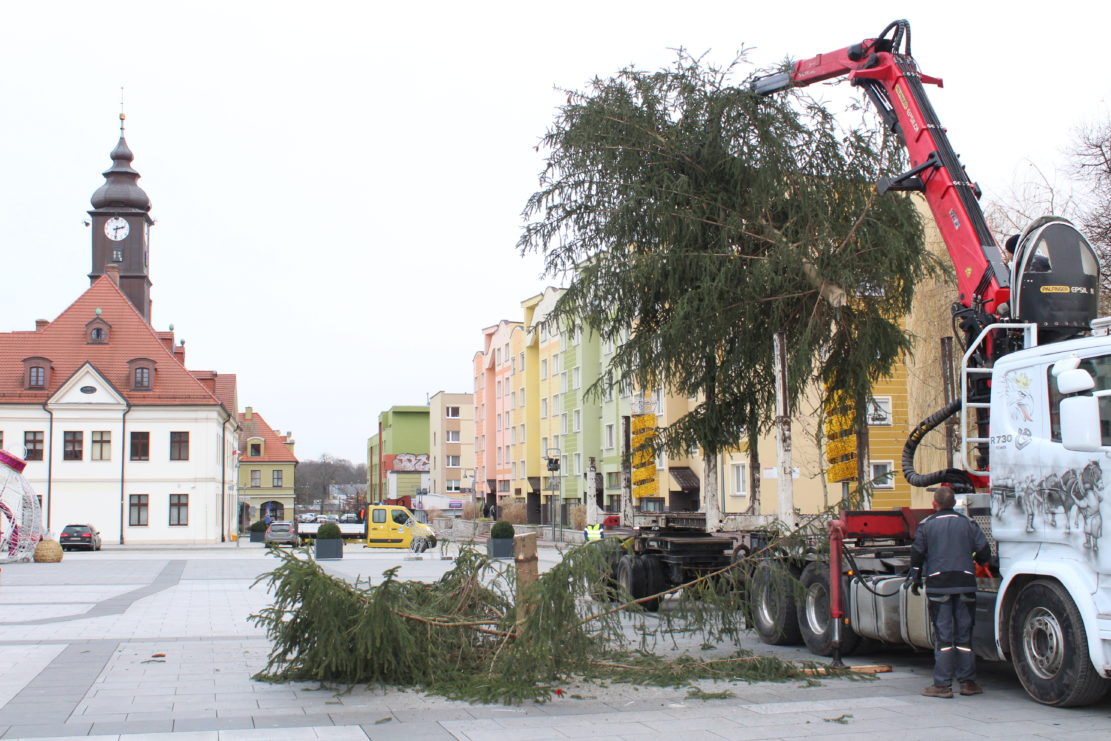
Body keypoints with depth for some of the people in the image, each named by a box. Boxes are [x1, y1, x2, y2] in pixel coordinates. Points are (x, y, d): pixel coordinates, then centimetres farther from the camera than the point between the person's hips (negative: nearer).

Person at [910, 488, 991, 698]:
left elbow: (917, 554, 1)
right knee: (964, 634, 9)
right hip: (965, 584, 2)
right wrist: (977, 561, 27)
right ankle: (968, 682, 12)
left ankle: (942, 684, -2)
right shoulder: (968, 524, 5)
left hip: (938, 584, -2)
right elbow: (984, 553, 4)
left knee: (943, 635, -1)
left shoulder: (926, 525, 1)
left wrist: (915, 579, 13)